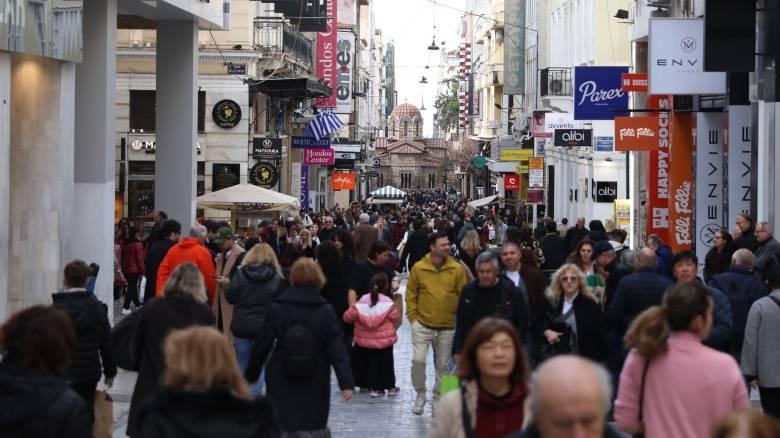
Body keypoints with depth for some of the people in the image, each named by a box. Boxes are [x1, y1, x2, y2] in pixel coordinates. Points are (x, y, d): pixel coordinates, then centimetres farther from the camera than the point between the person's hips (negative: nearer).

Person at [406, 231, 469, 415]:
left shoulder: (457, 269, -3)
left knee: (443, 365, 10)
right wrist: (413, 317, -1)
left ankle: (438, 398, 26)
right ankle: (420, 395, 8)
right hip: (423, 324, -1)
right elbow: (411, 294, 4)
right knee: (418, 359, -12)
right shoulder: (418, 268, -4)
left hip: (447, 326, 1)